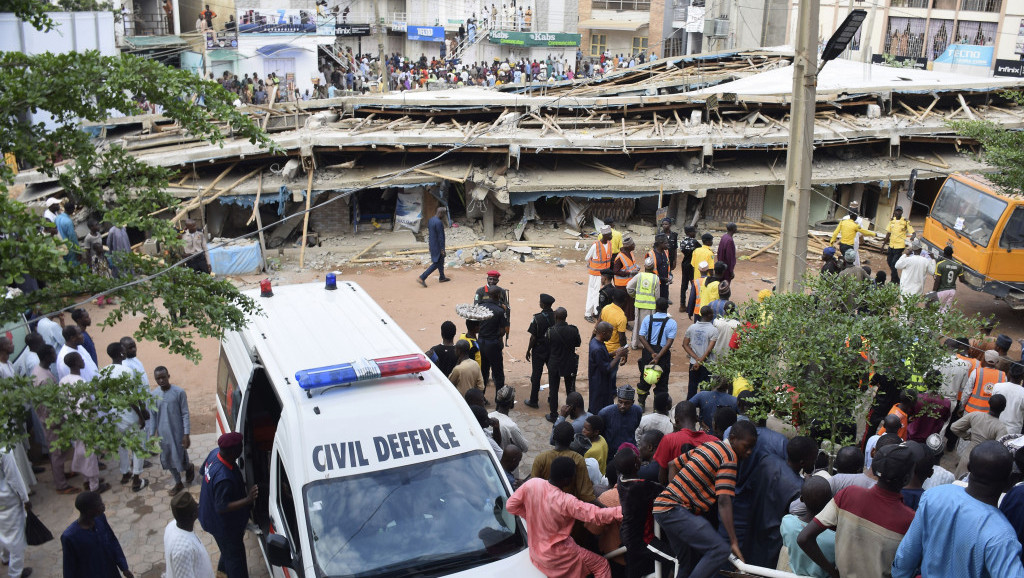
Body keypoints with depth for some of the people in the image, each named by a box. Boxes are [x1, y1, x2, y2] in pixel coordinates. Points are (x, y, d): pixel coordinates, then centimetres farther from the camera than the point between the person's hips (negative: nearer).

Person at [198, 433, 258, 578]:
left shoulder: (215, 453, -15)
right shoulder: (225, 479, -43)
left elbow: (202, 474, 4)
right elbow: (222, 508, -33)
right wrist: (247, 500, -38)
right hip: (224, 525, -10)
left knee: (229, 548, 35)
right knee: (235, 554, 12)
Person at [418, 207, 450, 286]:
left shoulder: (430, 220, 5)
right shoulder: (439, 222, -23)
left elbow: (429, 233, 13)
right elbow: (440, 236, -22)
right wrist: (442, 249, -17)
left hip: (432, 245, 10)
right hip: (437, 246, -10)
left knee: (440, 261, 21)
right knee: (436, 263, -2)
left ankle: (442, 277, 32)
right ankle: (422, 277, -6)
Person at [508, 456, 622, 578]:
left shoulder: (532, 483, -14)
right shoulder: (567, 502, -27)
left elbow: (511, 505, -2)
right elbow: (597, 515, -27)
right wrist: (623, 510, -22)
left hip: (535, 552, 7)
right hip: (556, 556, -7)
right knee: (602, 565, 6)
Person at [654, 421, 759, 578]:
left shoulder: (707, 446, 17)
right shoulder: (729, 456, -10)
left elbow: (672, 464, 24)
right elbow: (724, 501, -19)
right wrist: (734, 542, -21)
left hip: (662, 507, 10)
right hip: (674, 510, -10)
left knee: (685, 561, 20)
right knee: (720, 550, -20)